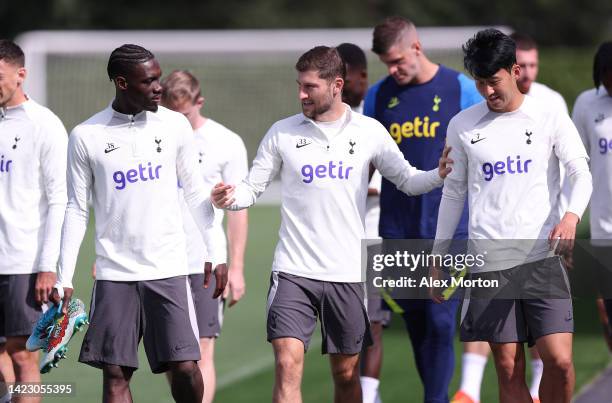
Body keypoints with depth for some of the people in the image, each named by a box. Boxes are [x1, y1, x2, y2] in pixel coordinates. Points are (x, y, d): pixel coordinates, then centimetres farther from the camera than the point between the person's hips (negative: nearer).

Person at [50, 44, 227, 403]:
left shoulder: (175, 126, 4)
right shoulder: (86, 137, 0)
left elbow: (196, 193, 12)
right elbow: (77, 210, 5)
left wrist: (216, 254, 10)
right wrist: (64, 278, 1)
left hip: (168, 269, 0)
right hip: (114, 274, 0)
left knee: (185, 367, -7)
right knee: (115, 373, -1)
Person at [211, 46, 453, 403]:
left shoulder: (369, 132, 3)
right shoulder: (282, 133, 3)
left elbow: (407, 180, 9)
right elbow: (253, 188, 6)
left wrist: (439, 175, -11)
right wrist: (232, 197, -16)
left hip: (347, 273, 1)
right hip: (293, 270, -1)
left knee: (346, 373, 9)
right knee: (288, 363, -14)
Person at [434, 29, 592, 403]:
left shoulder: (549, 117, 2)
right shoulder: (462, 126, 9)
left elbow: (581, 173, -5)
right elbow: (453, 192, 17)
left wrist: (572, 215, -25)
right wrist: (439, 255, 15)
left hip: (542, 256, -2)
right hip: (489, 261, 2)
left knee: (559, 361, -13)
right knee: (509, 369, 0)